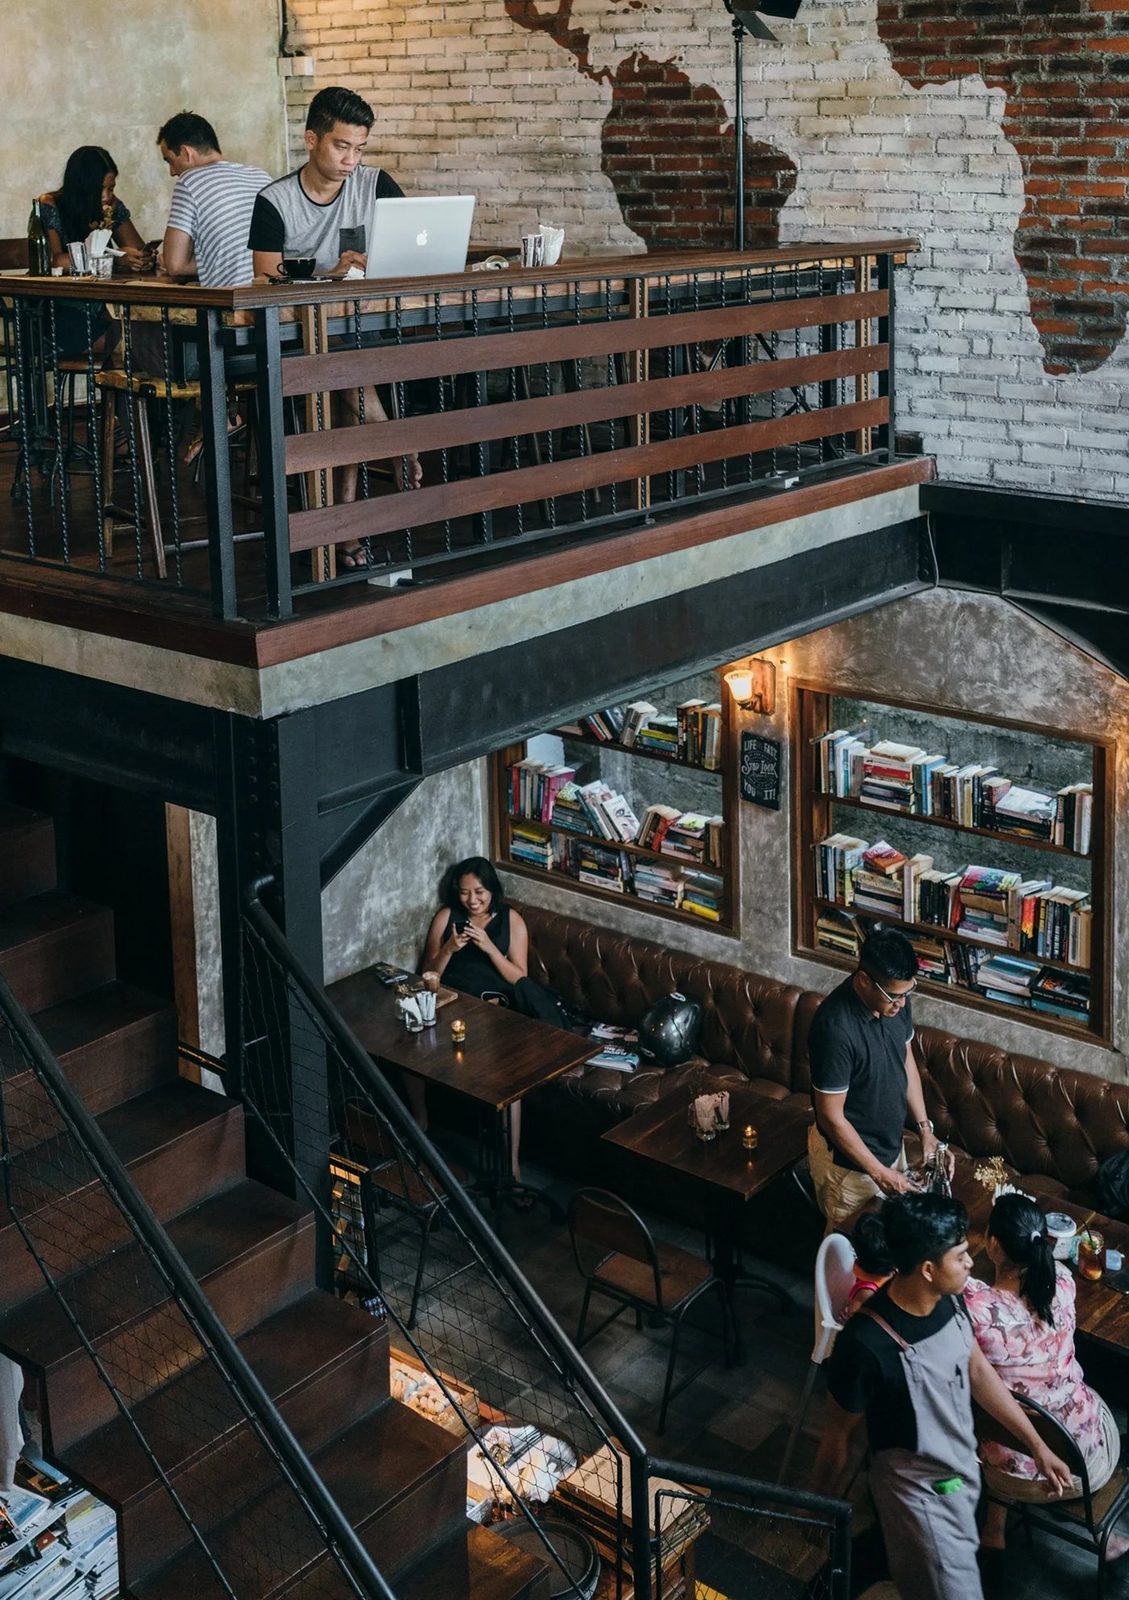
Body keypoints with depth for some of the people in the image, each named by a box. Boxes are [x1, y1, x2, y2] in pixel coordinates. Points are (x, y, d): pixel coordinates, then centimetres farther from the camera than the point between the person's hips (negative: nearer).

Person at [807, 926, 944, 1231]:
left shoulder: (895, 1000, -12)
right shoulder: (836, 1027, -35)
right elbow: (831, 1117, -28)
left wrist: (924, 1127, 2)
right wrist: (879, 1173, -22)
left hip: (890, 1144, 7)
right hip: (847, 1157, -7)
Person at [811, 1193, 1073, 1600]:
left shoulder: (950, 1299, -13)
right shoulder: (865, 1344, -35)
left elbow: (977, 1370, 4)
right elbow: (838, 1436, -20)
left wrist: (1037, 1446, 8)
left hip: (963, 1467, 7)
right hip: (920, 1491, -7)